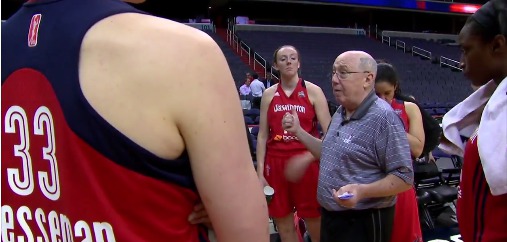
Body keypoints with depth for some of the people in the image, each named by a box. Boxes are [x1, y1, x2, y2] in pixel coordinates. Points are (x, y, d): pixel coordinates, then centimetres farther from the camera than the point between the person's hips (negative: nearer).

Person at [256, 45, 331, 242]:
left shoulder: (313, 91, -1)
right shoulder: (269, 94, 6)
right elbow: (262, 136, 7)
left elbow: (329, 132, -4)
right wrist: (260, 173, 1)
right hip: (276, 164, 3)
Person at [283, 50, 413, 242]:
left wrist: (362, 190, -33)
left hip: (363, 223, -8)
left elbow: (404, 177, -21)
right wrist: (298, 131, 12)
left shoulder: (383, 117, -19)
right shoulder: (340, 112, 8)